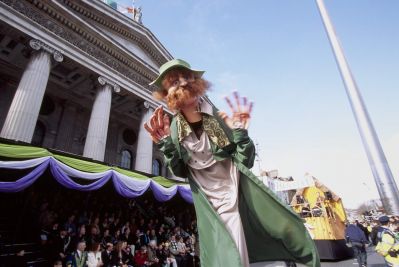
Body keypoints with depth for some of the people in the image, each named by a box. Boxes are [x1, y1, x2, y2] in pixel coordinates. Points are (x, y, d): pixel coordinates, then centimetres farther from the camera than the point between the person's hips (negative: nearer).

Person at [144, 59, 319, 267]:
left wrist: (241, 132, -25)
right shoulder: (175, 128, -6)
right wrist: (165, 145, -14)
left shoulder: (219, 118, -12)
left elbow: (246, 162, -9)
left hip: (233, 197, 0)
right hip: (209, 205, 1)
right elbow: (181, 172, 1)